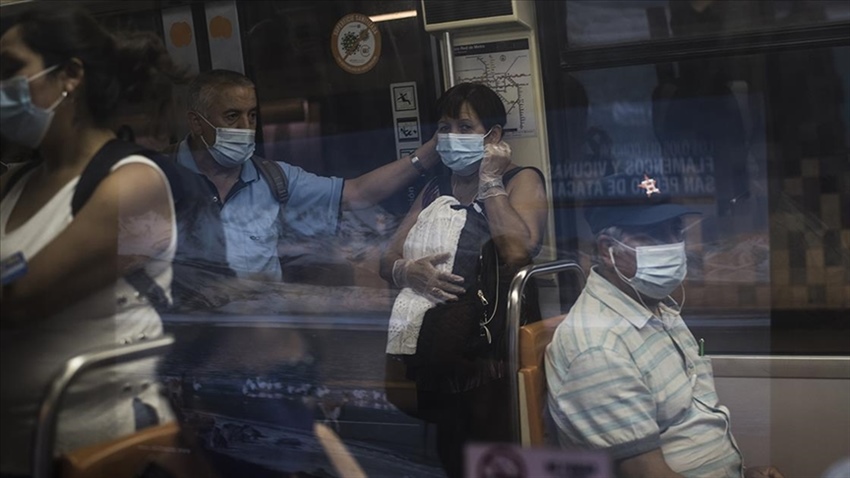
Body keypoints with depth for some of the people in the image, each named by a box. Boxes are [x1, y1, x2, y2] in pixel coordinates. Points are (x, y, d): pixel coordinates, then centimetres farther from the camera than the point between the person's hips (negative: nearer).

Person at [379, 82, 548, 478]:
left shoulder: (522, 181, 4)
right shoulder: (433, 191, 22)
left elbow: (518, 253, -16)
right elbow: (387, 262, 17)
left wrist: (489, 183, -7)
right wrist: (407, 272, -6)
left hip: (489, 345, -5)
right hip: (432, 345, 6)